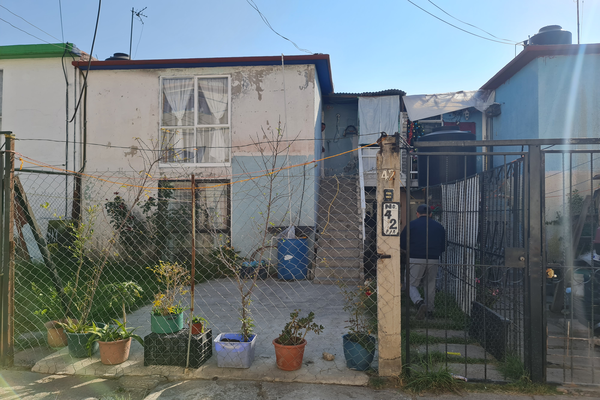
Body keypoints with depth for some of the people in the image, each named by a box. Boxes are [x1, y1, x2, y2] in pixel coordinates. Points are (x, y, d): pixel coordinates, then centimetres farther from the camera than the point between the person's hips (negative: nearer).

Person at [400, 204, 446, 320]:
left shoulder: (412, 224, 1)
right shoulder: (439, 226, 11)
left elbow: (402, 244, 1)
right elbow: (444, 246, 14)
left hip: (416, 259, -3)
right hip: (433, 260, 3)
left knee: (411, 284, 5)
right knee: (430, 284, 18)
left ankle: (419, 303, -20)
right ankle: (429, 309, 24)